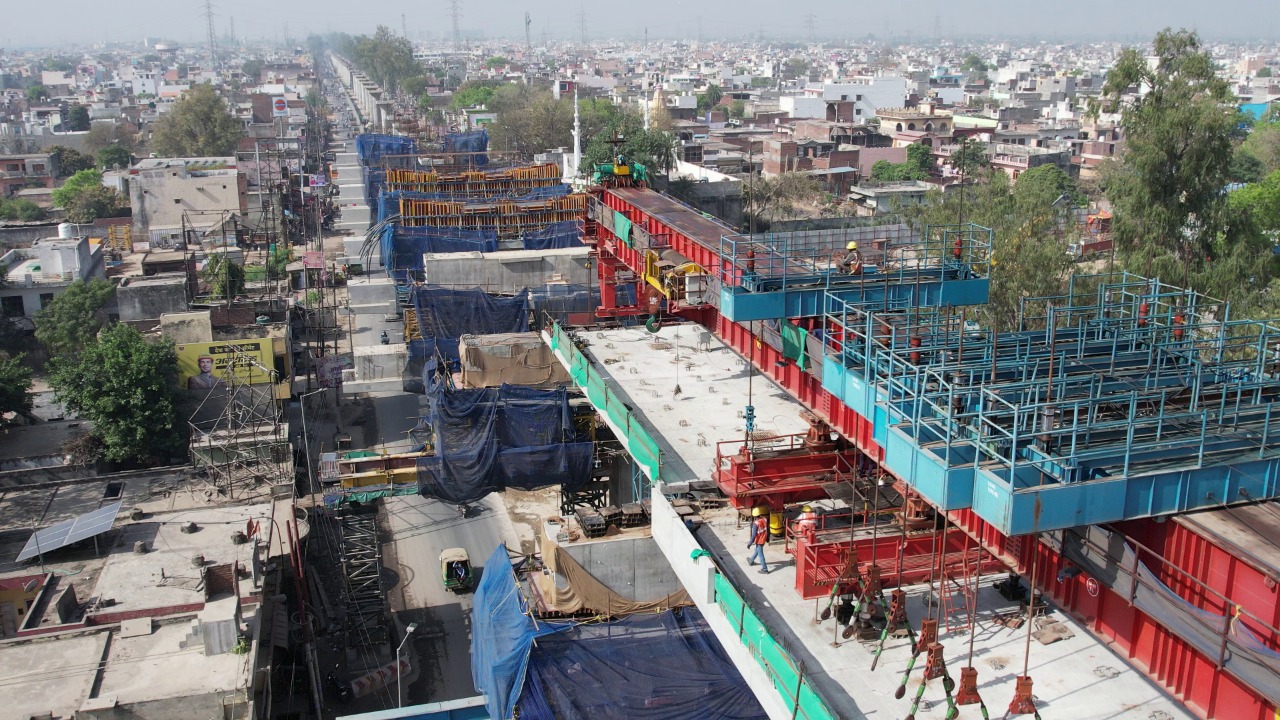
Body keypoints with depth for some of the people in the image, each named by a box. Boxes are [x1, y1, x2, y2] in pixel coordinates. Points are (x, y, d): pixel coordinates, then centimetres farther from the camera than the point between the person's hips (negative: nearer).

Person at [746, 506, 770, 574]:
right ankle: (751, 560, 51)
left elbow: (754, 535, -24)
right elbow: (767, 530, 5)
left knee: (760, 555, 4)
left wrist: (750, 543, -13)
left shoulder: (756, 523, -27)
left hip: (759, 541, -8)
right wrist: (767, 538, 21)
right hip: (763, 540, 8)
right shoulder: (765, 520, -8)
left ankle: (764, 569, 9)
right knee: (757, 550, 29)